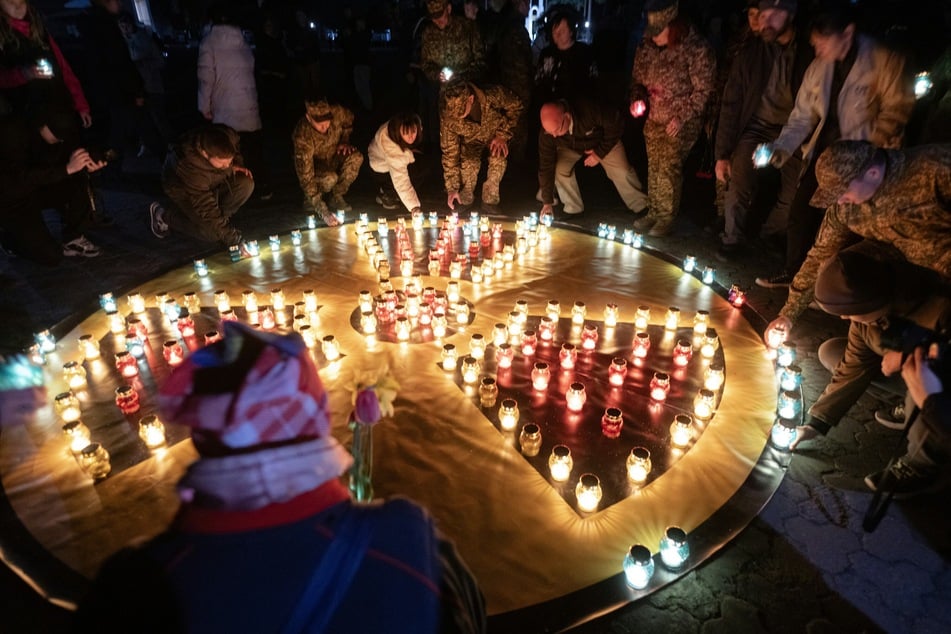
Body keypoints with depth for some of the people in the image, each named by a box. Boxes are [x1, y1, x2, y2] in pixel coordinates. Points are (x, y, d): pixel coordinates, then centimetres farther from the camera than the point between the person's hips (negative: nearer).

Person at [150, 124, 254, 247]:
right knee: (212, 233, -21)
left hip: (214, 182, 5)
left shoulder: (230, 139, -28)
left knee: (246, 184, -23)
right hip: (184, 191, -5)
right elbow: (206, 208, -37)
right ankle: (164, 216, 3)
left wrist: (235, 166, -22)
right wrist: (234, 240, -38)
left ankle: (221, 216, 1)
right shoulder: (191, 168, -42)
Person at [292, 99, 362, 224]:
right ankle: (309, 199, -4)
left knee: (356, 157, -26)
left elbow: (349, 120, 3)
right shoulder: (302, 136, -36)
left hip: (334, 158, 5)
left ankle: (337, 197, -7)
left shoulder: (337, 113, -26)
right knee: (330, 178, -36)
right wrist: (323, 212, -43)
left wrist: (345, 141, -10)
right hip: (315, 166, -4)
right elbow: (305, 175, -38)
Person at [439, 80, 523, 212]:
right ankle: (464, 201, -2)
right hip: (471, 140, 0)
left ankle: (490, 200, -12)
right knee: (468, 164, -27)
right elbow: (449, 152, -23)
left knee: (499, 158, -29)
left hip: (495, 133, 0)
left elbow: (516, 106, -17)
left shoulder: (494, 95, -39)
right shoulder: (447, 117, -34)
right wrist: (452, 188, -22)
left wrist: (503, 134, -23)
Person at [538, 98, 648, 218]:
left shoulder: (589, 110, -43)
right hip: (570, 147, 2)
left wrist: (600, 153, -27)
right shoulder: (547, 133, -33)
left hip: (604, 141, -2)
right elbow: (546, 166, -27)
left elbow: (616, 124, -27)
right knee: (559, 169, -21)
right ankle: (573, 209, -1)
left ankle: (641, 208, 8)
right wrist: (547, 202, -25)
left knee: (622, 172, -13)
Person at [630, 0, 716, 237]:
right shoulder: (647, 46, 0)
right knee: (654, 167, 11)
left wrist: (681, 118, -18)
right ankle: (653, 213, 24)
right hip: (654, 119, 6)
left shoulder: (696, 49, -17)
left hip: (681, 122, -6)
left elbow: (703, 91, -13)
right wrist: (637, 99, -7)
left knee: (669, 169, -8)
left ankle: (667, 218, 5)